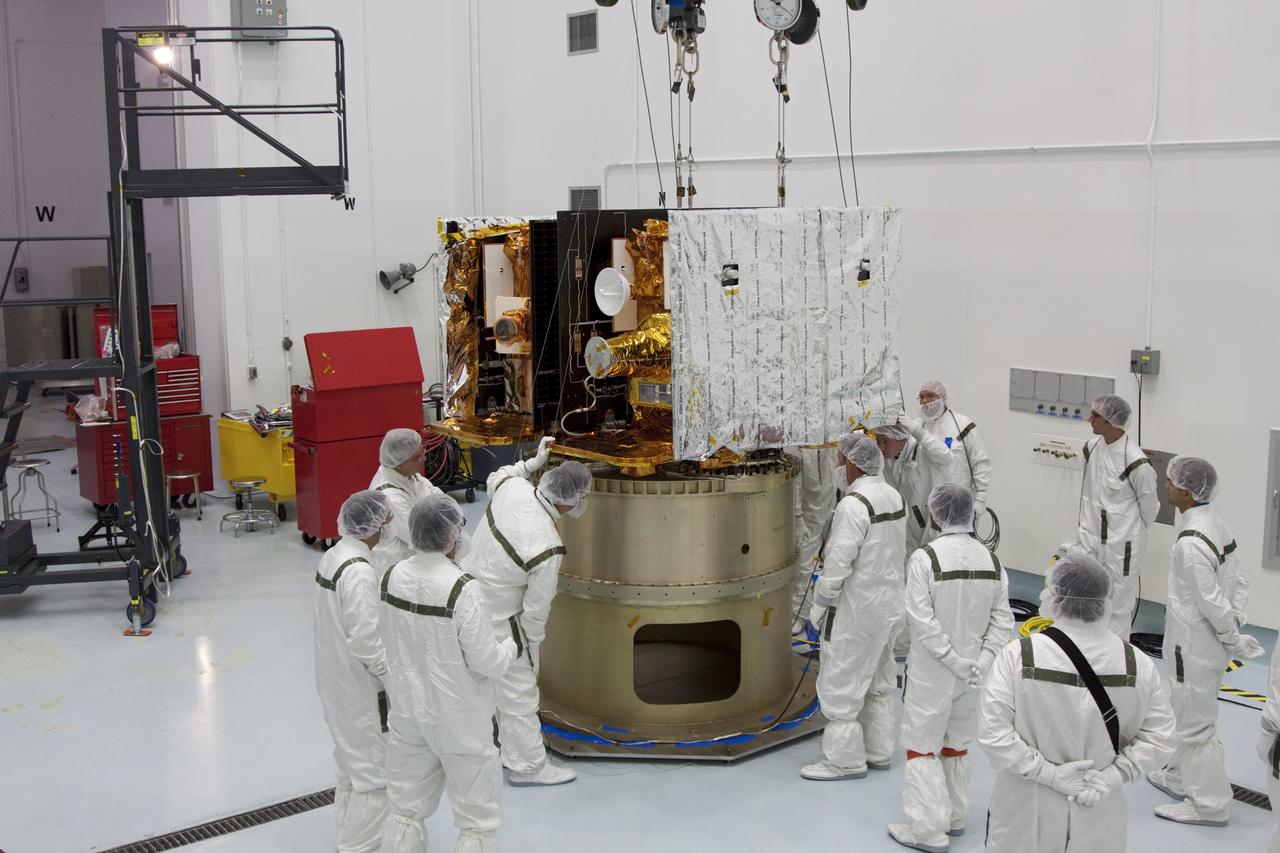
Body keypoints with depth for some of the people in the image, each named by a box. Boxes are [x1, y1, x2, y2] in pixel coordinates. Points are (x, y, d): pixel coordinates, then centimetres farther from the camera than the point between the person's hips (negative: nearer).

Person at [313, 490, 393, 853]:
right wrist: (394, 674, -12)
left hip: (334, 679, 9)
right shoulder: (359, 571, -25)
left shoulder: (332, 557, 2)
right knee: (373, 771, 3)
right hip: (360, 687, -9)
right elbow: (365, 642, -25)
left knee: (352, 761, 23)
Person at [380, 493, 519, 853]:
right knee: (477, 820, 11)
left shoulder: (392, 577, -7)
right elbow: (487, 662, -20)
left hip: (408, 711, 6)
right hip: (459, 720, -6)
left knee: (406, 810, 20)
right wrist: (511, 646, -1)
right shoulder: (462, 588, -25)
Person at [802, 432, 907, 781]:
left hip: (855, 611, -10)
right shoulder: (895, 497, 6)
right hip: (887, 606, 10)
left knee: (841, 685, 1)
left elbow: (838, 563, -22)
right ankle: (878, 752, 29)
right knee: (878, 683, 19)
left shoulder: (853, 505, -22)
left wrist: (819, 606, -12)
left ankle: (844, 759, 7)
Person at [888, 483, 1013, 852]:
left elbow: (923, 621, -20)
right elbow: (1002, 619, -2)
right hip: (974, 674, 6)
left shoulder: (925, 557, -18)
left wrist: (956, 662, -15)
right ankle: (954, 817, 33)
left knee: (922, 748, 6)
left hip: (931, 671, -5)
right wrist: (982, 662, -6)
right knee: (957, 746, 21)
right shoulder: (991, 559, -1)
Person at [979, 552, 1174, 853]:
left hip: (1028, 817, -2)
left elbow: (992, 733, -18)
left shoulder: (1018, 655, -17)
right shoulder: (1137, 663, -8)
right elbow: (1159, 735, -2)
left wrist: (1048, 772, -13)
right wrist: (1114, 775, -5)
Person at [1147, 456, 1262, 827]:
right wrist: (1234, 627, 8)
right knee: (1191, 714, 25)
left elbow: (1211, 601, -24)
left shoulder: (1191, 542, -26)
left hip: (1193, 646, -9)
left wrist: (1234, 639, -11)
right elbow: (1238, 583, 9)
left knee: (1195, 722, 4)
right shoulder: (1217, 525, 3)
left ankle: (1208, 804, 16)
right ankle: (1181, 777, 42)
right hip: (1209, 642, 9)